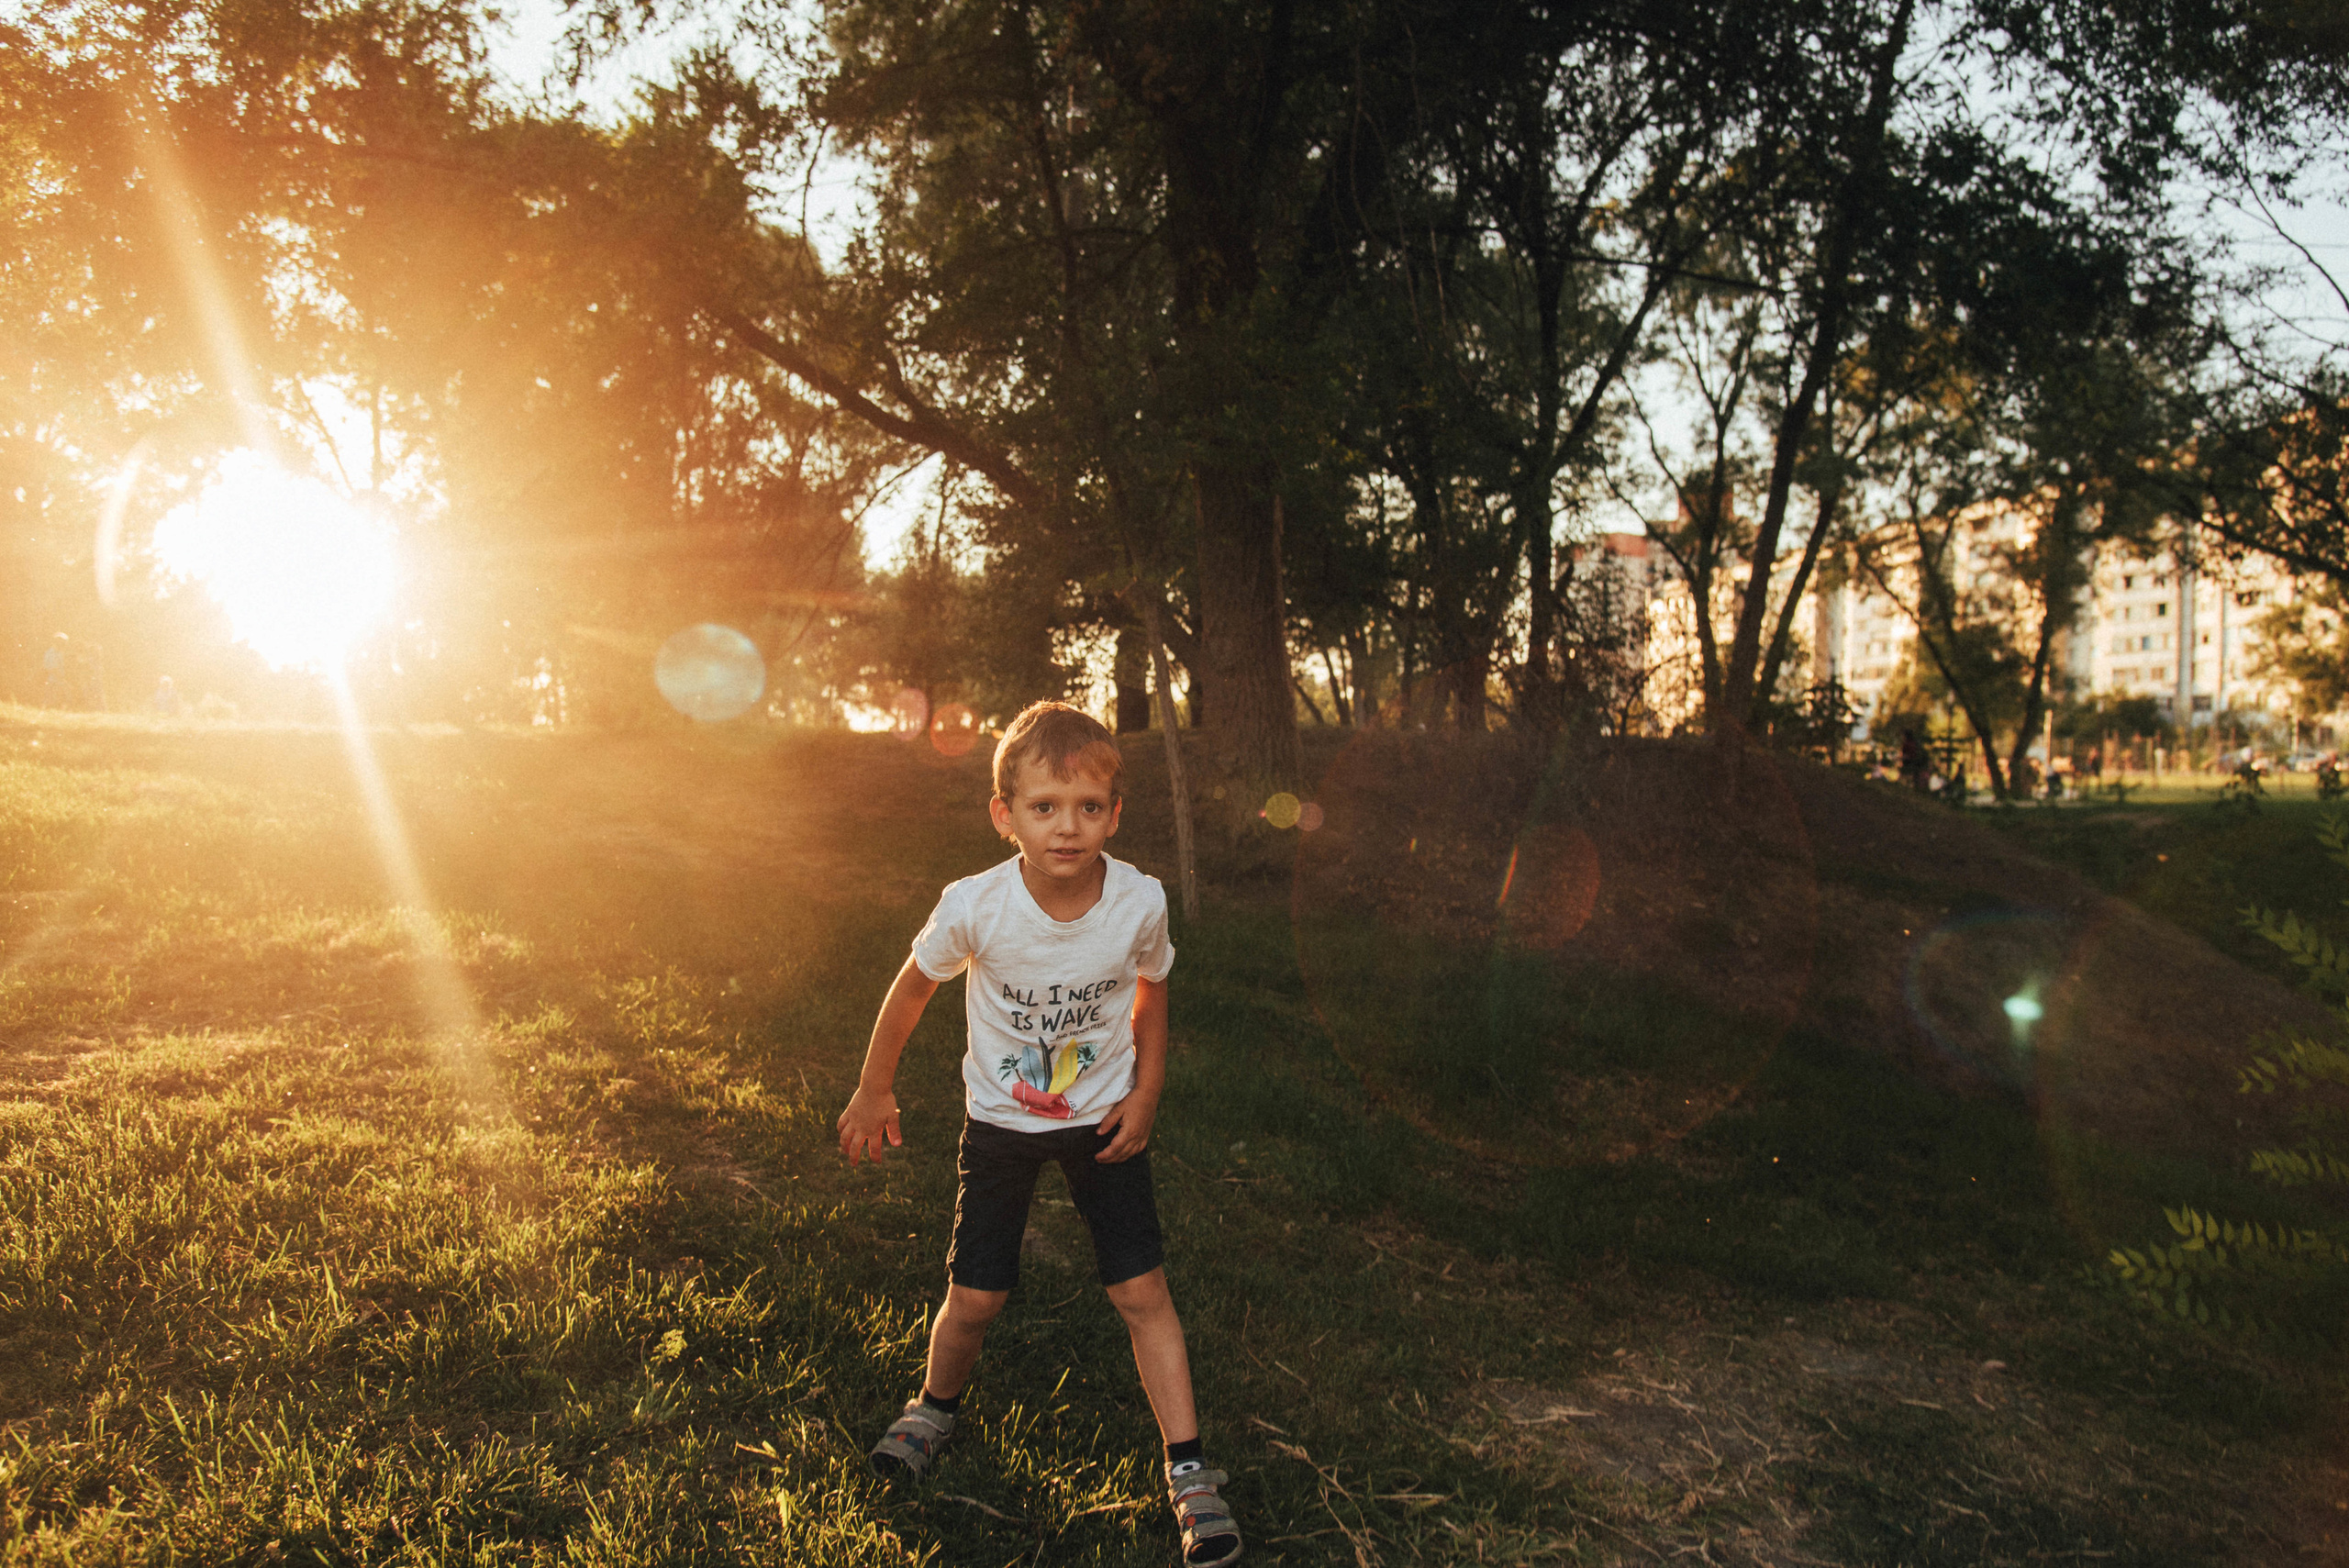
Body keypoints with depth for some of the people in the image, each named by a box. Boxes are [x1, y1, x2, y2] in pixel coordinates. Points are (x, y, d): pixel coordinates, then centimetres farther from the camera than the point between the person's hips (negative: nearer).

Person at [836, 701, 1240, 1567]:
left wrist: (1145, 1095, -5)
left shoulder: (1140, 902, -22)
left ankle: (1188, 1472, 10)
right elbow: (914, 985, -5)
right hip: (1000, 1121, 0)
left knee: (1141, 1291, -3)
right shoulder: (974, 906, -25)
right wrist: (874, 1090, 5)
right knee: (975, 1297, 5)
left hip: (1104, 1120, 0)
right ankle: (936, 1406, 38)